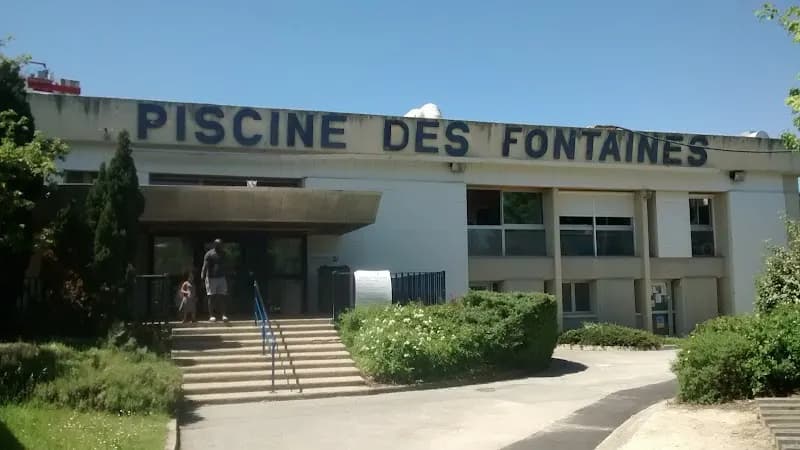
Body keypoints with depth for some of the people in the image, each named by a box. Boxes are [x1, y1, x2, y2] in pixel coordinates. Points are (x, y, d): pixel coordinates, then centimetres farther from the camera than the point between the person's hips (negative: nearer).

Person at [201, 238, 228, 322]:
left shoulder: (223, 254, 11)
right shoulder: (209, 254, -4)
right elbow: (205, 265, -13)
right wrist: (203, 275, -25)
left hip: (221, 277, 4)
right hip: (211, 277, -4)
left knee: (222, 296, 0)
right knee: (211, 296, -1)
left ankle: (223, 315, 1)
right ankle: (211, 315, 3)